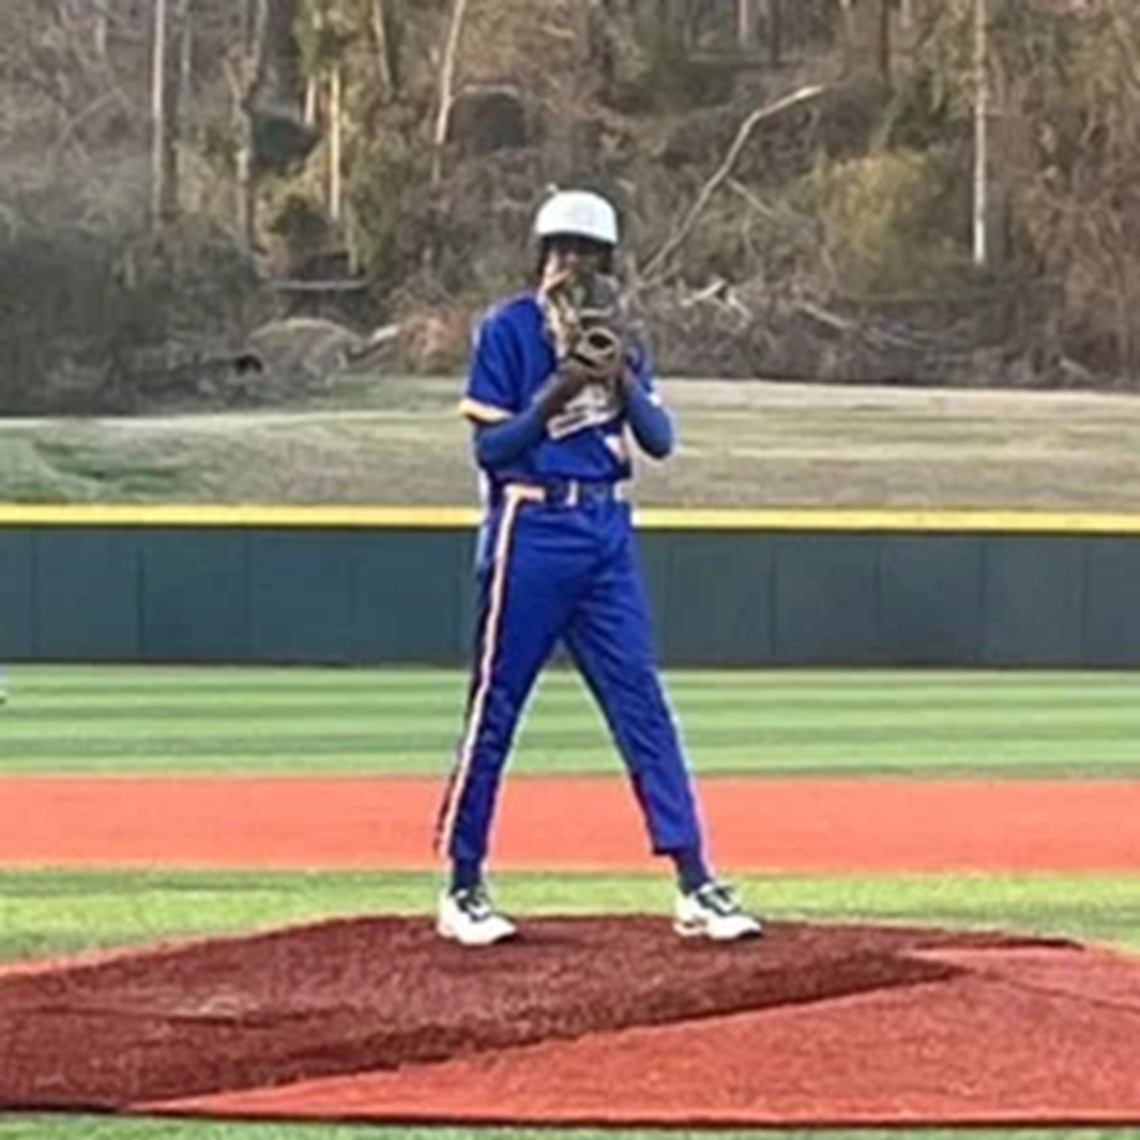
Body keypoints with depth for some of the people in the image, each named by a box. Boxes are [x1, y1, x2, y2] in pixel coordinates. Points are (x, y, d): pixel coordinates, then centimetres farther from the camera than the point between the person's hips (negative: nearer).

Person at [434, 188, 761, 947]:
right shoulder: (508, 331, -3)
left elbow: (660, 439, 4)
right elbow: (490, 446, -9)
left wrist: (624, 382, -14)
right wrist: (551, 399, -23)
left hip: (607, 534, 5)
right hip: (531, 531, -4)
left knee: (642, 705, 1)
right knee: (494, 709, 0)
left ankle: (696, 886, -1)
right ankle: (464, 888, 9)